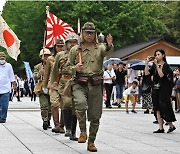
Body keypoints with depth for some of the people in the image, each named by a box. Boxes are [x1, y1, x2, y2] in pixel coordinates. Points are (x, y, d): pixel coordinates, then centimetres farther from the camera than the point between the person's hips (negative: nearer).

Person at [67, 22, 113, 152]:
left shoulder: (100, 48, 8)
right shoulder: (75, 49, 11)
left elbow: (108, 52, -16)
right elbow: (68, 67, 17)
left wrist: (109, 45, -39)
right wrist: (75, 68, -6)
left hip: (96, 85, 1)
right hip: (80, 84, -1)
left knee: (95, 115, 3)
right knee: (81, 103, -30)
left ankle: (91, 142, 18)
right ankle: (83, 132, -13)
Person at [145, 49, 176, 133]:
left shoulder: (166, 65, -5)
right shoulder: (154, 66, 11)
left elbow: (161, 75, -20)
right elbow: (146, 73, 0)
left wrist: (157, 65, -20)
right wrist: (146, 63, -6)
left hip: (164, 89, -6)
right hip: (155, 89, 6)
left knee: (164, 107, -5)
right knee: (157, 110, 5)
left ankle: (171, 125, 9)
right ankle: (161, 128, 8)